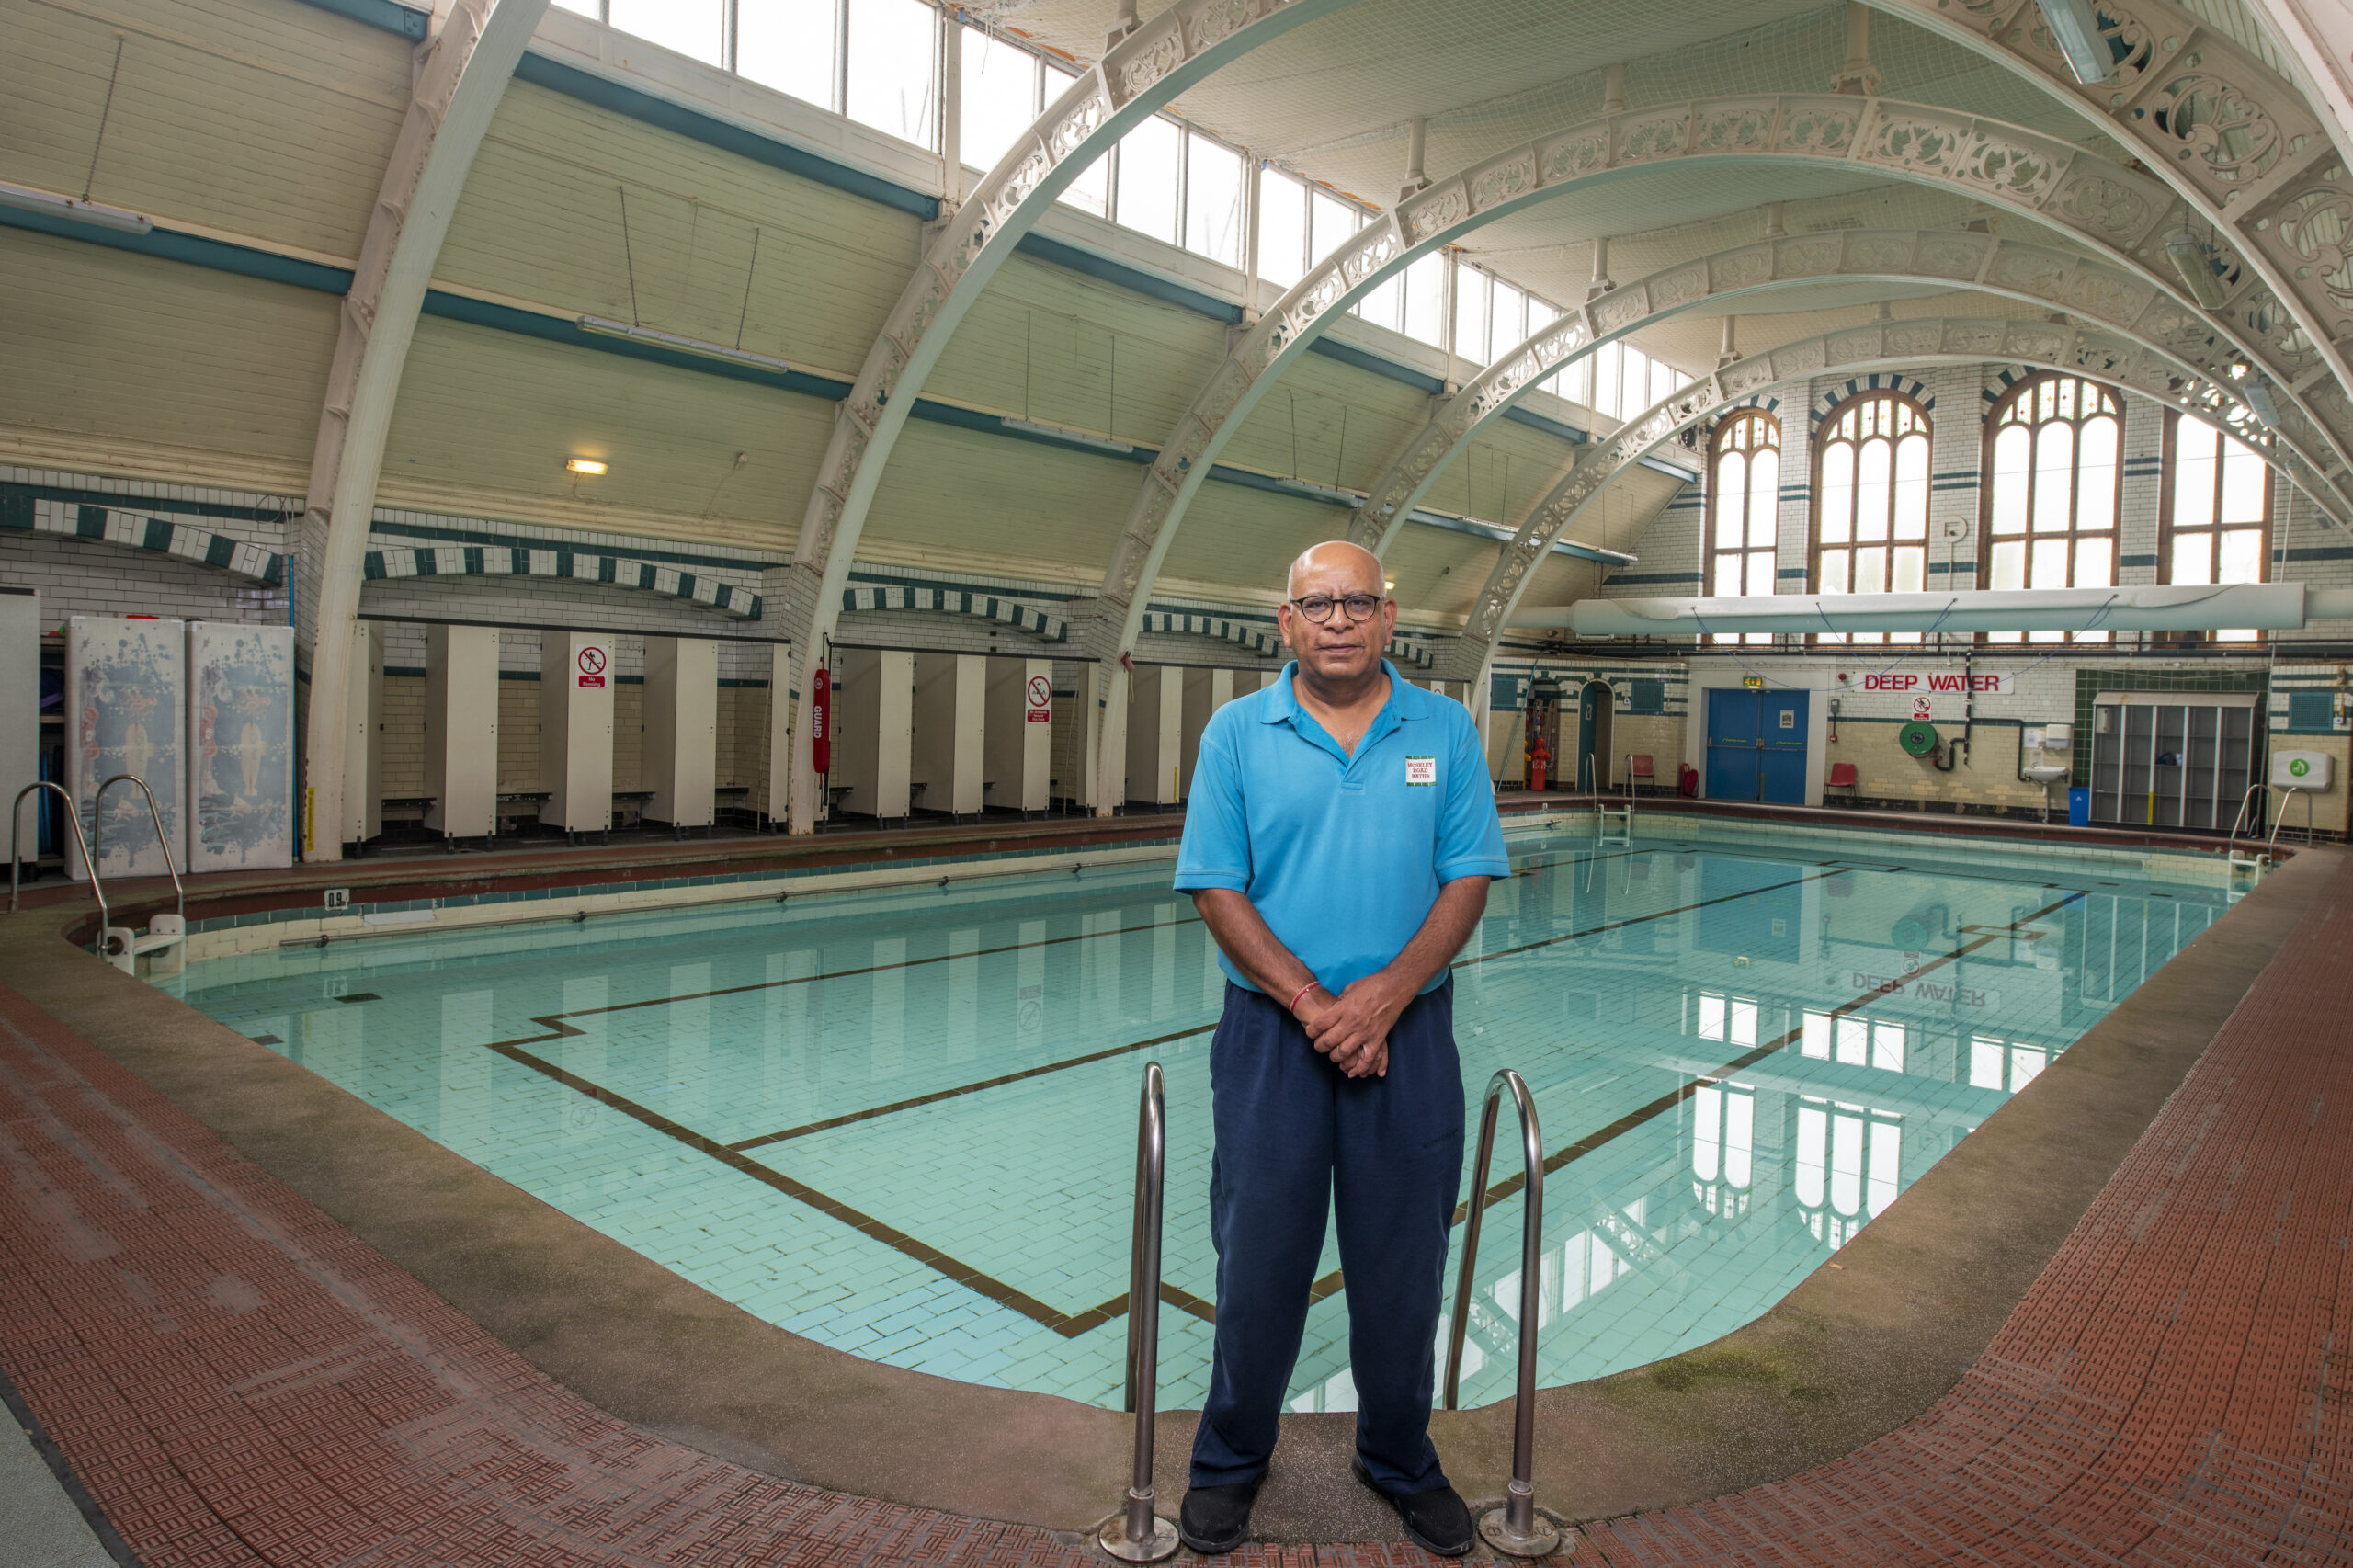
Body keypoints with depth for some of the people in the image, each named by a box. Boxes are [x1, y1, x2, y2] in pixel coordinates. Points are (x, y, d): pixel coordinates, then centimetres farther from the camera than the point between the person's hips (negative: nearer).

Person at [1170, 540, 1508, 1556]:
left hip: (1408, 1032, 1)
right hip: (1269, 1031, -1)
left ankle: (1400, 1460, 36)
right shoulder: (1238, 732, -1)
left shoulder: (1446, 730, 3)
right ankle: (1230, 1461, 32)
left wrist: (1383, 995, -14)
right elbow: (1215, 888, -5)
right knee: (1258, 1255, 9)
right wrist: (1311, 1001, -14)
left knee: (1402, 1257, 13)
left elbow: (1469, 879, -1)